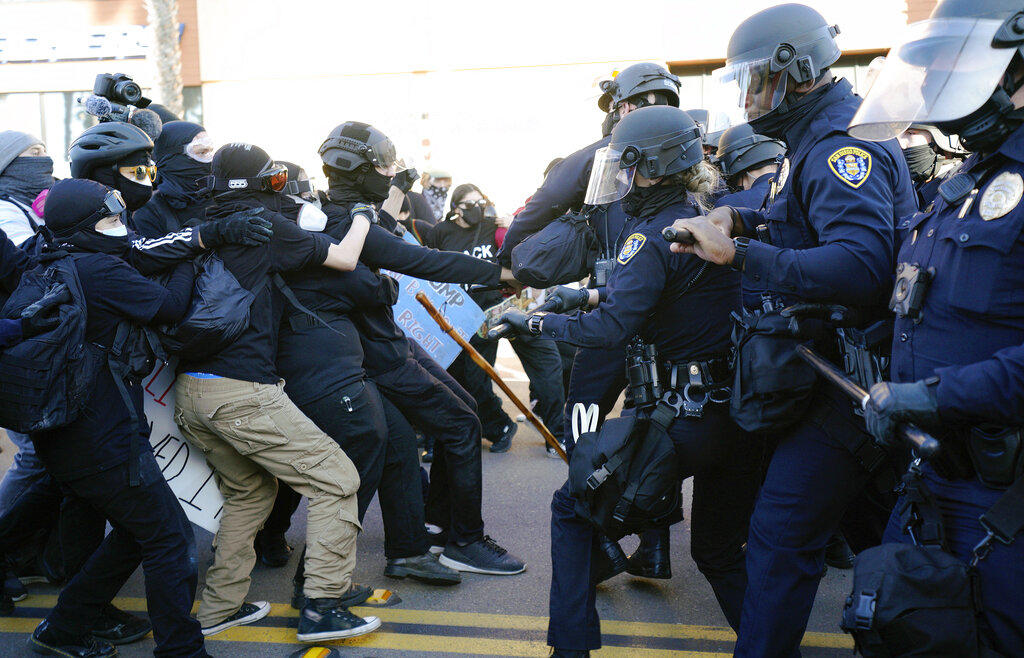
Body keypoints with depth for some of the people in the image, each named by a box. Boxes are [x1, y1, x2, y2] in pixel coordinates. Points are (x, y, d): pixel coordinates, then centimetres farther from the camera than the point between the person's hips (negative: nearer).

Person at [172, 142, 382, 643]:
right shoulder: (263, 223, -4)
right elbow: (344, 259, -1)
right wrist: (362, 217, 17)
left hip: (188, 392, 8)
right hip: (241, 390, -8)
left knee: (249, 489, 24)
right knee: (336, 480, 1)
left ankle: (219, 607, 26)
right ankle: (321, 608, 0)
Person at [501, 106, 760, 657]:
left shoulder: (654, 234, -15)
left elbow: (610, 328, -22)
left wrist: (534, 322, -12)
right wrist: (594, 294, 15)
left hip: (688, 418, -8)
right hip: (741, 418, 8)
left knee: (572, 506, 9)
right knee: (718, 549, 23)